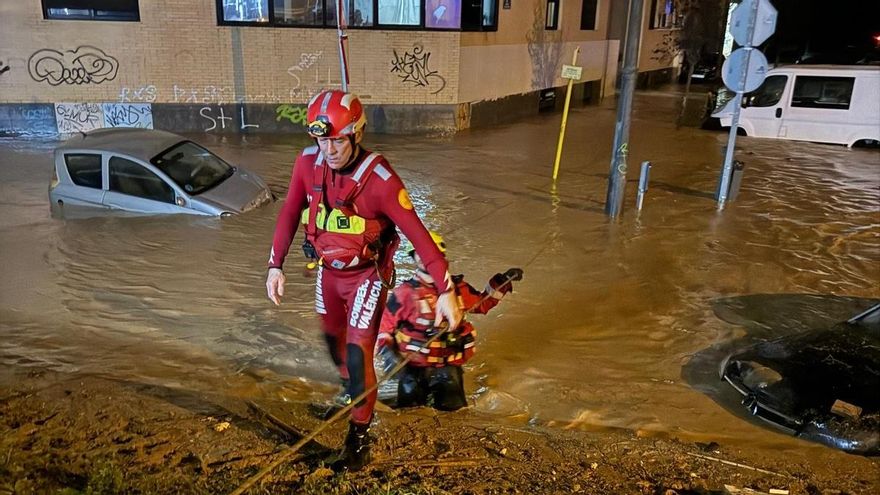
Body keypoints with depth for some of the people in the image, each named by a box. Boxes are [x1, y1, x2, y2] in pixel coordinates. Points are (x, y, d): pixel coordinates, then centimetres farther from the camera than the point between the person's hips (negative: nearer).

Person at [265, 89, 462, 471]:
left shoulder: (379, 178, -28)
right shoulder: (308, 163, -14)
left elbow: (417, 233, -27)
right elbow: (290, 213, 0)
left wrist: (445, 289, -29)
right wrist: (275, 264, 1)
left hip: (367, 274, -5)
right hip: (328, 269, 6)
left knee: (357, 352, -7)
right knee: (333, 338, 23)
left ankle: (359, 437, 13)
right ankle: (350, 392, 54)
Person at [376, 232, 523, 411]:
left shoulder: (457, 287, 0)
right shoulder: (407, 292, -13)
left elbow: (482, 303, 17)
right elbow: (384, 322, -6)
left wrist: (500, 283, 9)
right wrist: (386, 352, -17)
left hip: (448, 364, 3)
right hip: (414, 364, -3)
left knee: (452, 406, -4)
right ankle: (419, 388, 30)